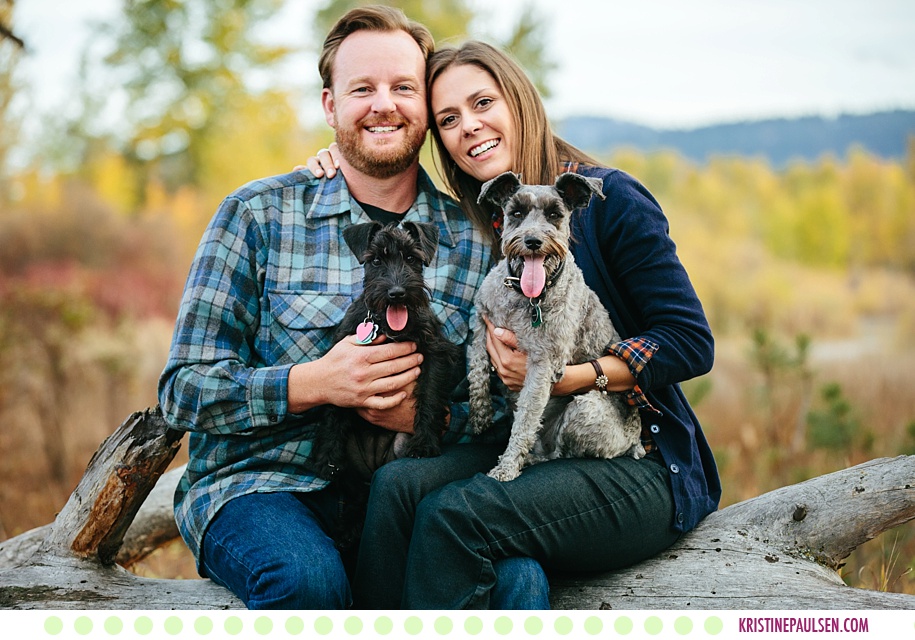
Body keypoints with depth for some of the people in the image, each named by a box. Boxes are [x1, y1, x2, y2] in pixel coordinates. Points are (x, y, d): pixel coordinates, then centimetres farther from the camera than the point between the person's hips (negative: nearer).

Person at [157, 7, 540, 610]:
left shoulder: (472, 239, 7)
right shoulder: (258, 214, 0)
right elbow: (184, 389, -2)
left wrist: (427, 415, -15)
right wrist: (316, 382, -18)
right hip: (258, 478, -1)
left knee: (518, 577, -28)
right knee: (308, 577, -35)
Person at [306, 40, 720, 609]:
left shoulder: (606, 198, -7)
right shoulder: (477, 225, 9)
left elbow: (693, 343, -10)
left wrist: (561, 377, -19)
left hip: (640, 467, -5)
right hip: (536, 452, 5)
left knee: (455, 512, -29)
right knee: (397, 483, -23)